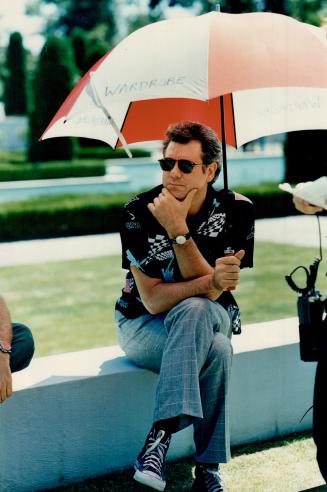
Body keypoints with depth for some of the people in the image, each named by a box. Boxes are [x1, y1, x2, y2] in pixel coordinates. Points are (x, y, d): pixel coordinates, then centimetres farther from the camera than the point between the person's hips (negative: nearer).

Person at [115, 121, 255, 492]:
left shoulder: (236, 211, -13)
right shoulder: (138, 212, -16)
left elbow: (214, 292, -20)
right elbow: (152, 299, -20)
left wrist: (179, 230, -31)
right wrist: (211, 283, -36)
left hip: (212, 318, 1)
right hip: (142, 325, -1)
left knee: (194, 310, -36)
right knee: (216, 351, -33)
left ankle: (161, 434, -33)